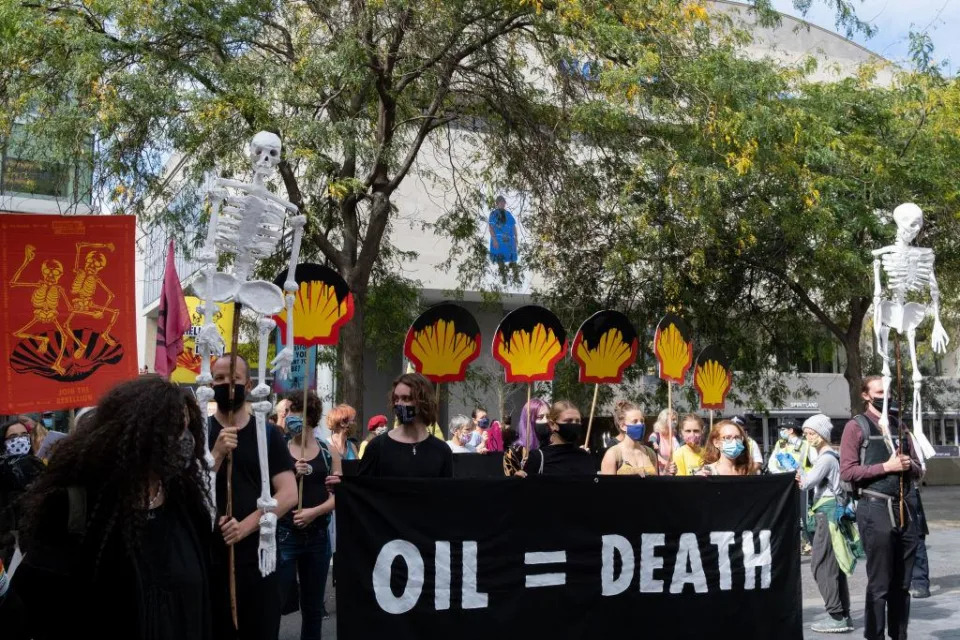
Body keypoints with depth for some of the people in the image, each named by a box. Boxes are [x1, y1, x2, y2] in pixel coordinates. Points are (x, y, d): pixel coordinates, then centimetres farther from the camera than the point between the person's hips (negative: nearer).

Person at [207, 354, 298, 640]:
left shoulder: (269, 434, 3)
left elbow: (289, 494, -5)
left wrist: (245, 526, -16)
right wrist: (217, 453, -19)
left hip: (258, 556, 0)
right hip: (208, 556, 0)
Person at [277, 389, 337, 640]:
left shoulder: (328, 453, 4)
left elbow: (338, 494, 2)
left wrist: (314, 512, -13)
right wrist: (292, 475, -18)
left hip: (318, 536, 2)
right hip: (284, 534, -2)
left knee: (313, 605, 11)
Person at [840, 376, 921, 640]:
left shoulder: (898, 425, 16)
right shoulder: (856, 426, -2)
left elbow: (917, 468, 21)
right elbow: (847, 471, -10)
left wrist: (908, 464, -2)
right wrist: (886, 467, -15)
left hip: (905, 508, 6)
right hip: (876, 509, -6)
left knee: (902, 583, 10)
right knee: (879, 584, -3)